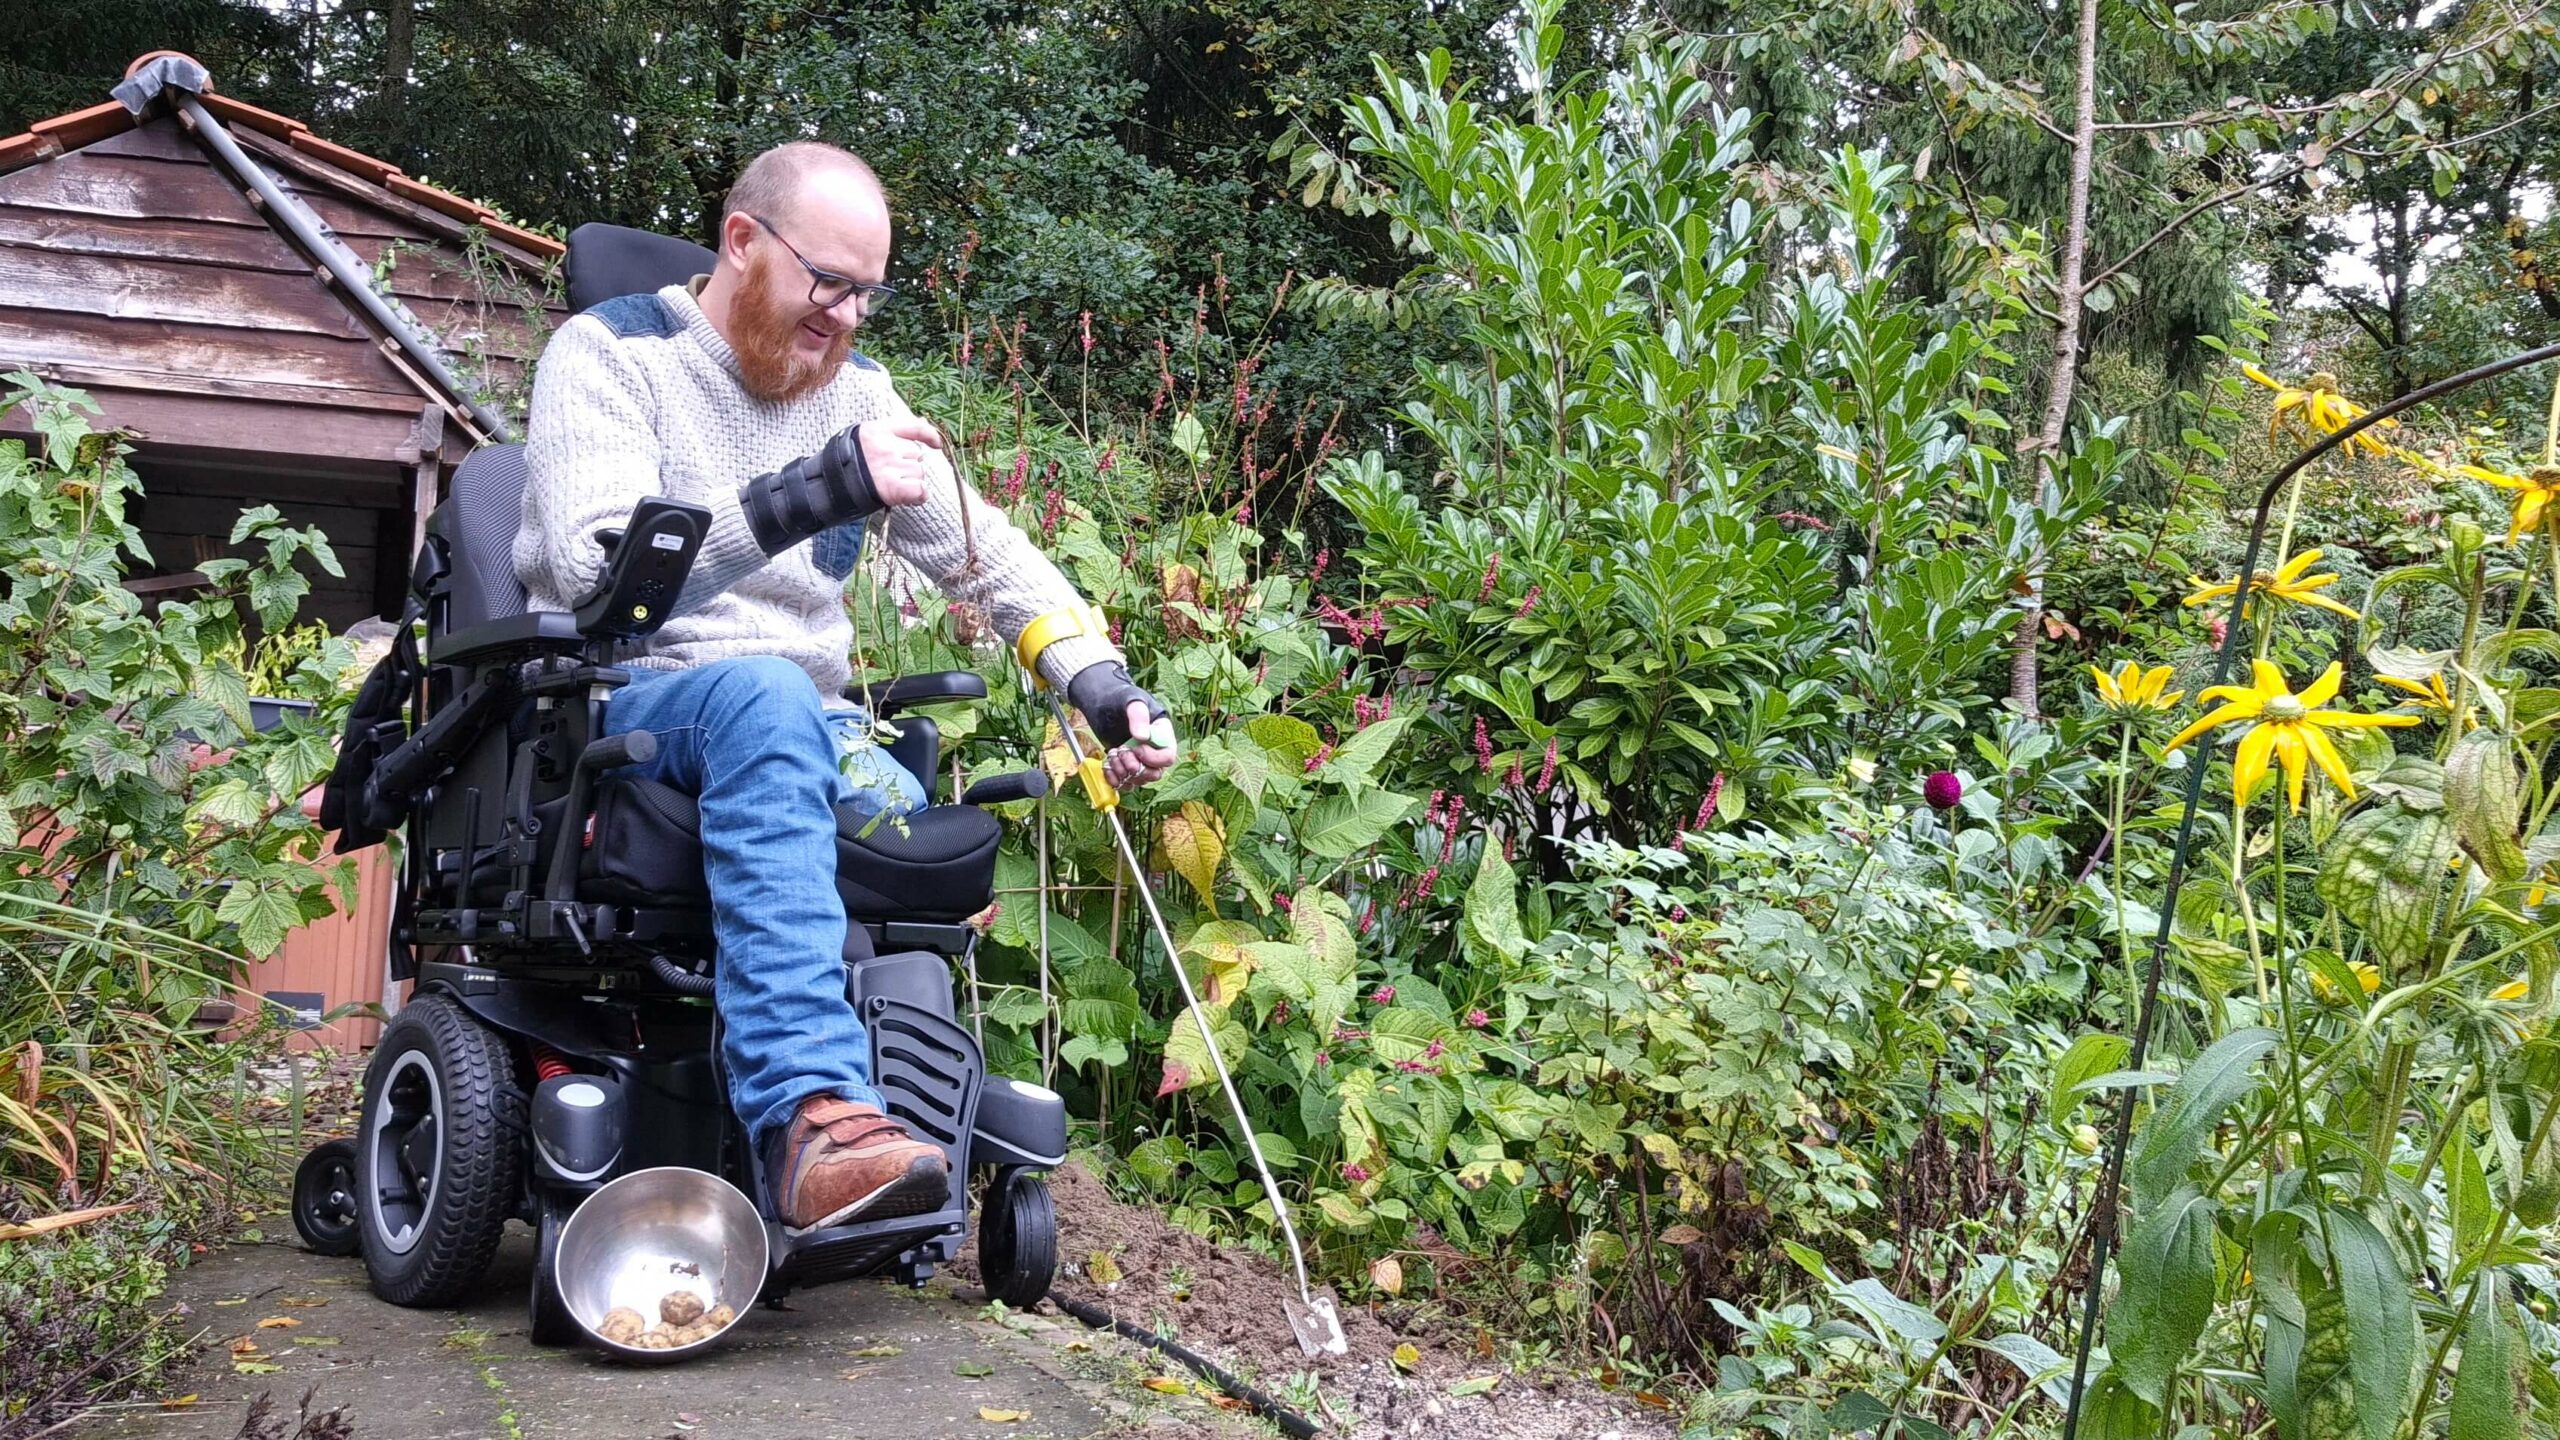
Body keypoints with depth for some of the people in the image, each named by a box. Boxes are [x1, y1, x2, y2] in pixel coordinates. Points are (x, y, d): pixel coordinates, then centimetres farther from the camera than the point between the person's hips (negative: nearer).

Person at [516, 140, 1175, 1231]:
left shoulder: (858, 393, 13)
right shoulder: (612, 353, -3)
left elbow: (991, 556, 15)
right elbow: (595, 569, -20)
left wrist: (1103, 685, -3)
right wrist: (813, 493, -30)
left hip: (802, 721, 5)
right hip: (617, 704, -5)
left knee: (907, 810, -28)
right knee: (763, 696, -38)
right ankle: (813, 1112, -50)